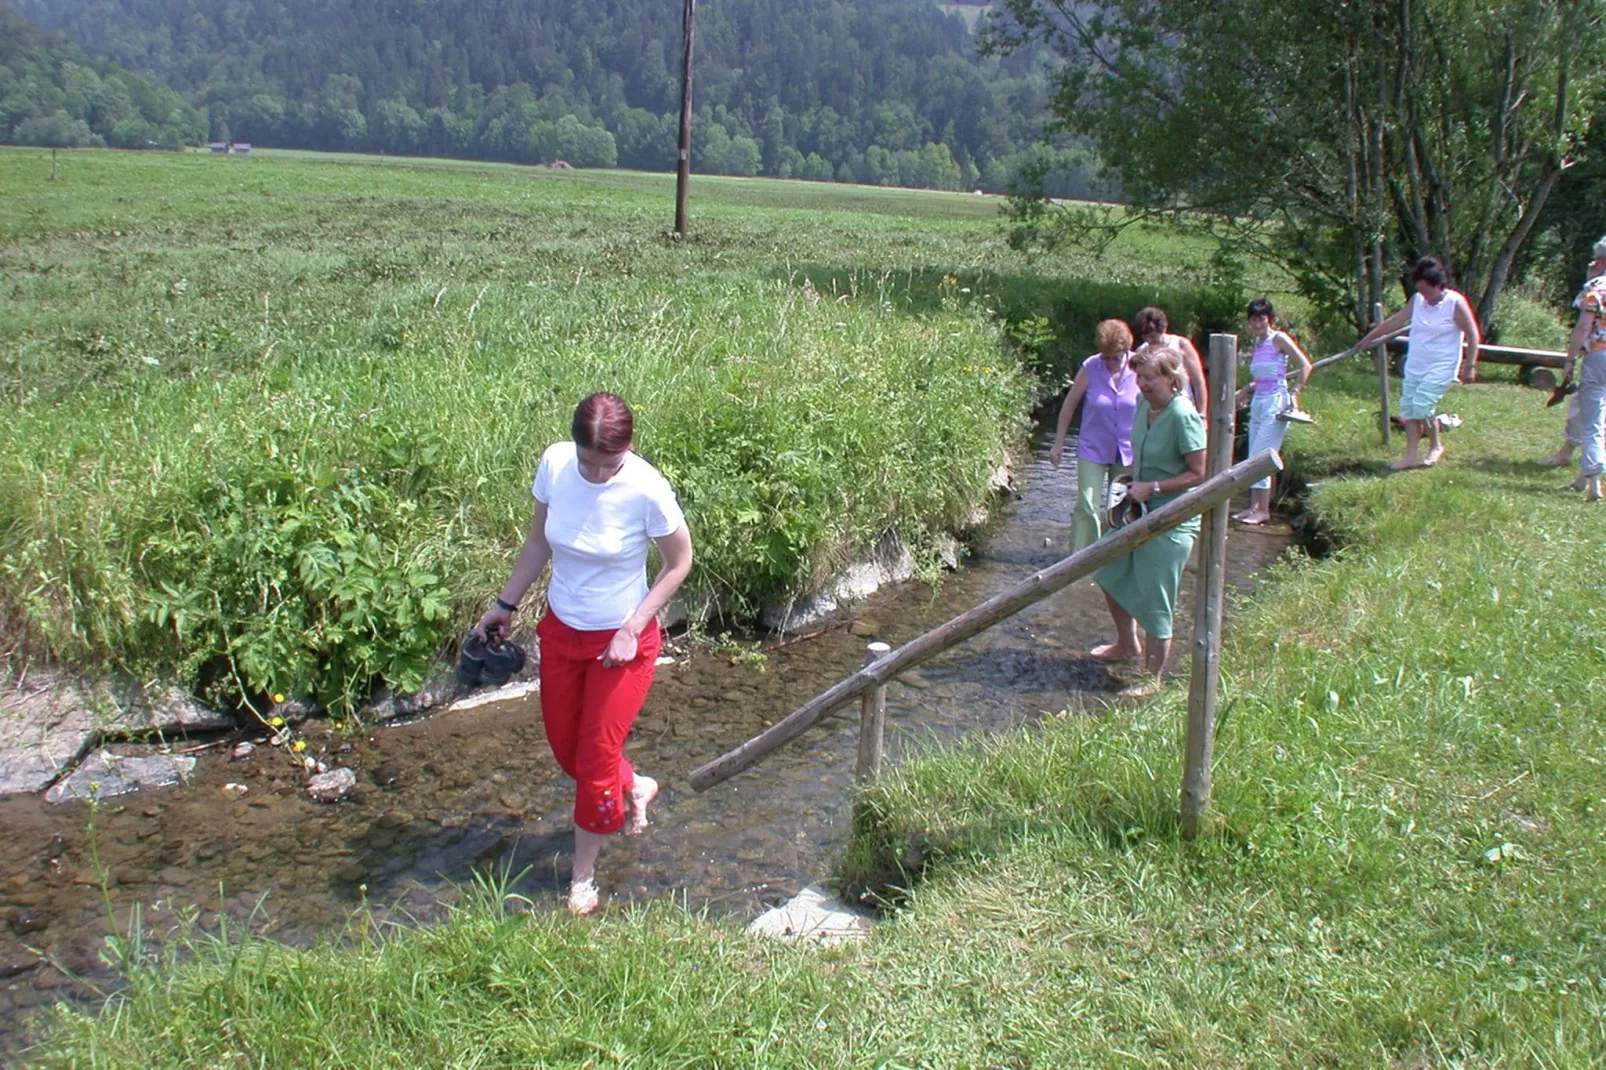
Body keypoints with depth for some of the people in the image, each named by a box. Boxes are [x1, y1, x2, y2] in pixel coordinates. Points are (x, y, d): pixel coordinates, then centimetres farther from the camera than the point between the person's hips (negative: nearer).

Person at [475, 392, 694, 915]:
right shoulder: (555, 464, -13)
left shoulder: (646, 490, -26)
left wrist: (631, 630, -17)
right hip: (561, 630, 5)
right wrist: (505, 604, 9)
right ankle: (635, 788, 49)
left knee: (595, 759, 5)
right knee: (564, 746, 18)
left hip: (621, 641, -5)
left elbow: (679, 563, -12)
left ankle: (582, 878, 26)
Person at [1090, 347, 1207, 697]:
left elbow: (1198, 474, -20)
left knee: (1154, 601, -1)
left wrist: (1152, 487, -22)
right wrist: (1134, 481, 7)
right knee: (1110, 573, 23)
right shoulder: (1144, 403, 1)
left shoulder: (1183, 416, -22)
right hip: (1141, 510, 9)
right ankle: (1127, 645, 45)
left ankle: (1154, 679, 15)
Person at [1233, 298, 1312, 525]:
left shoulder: (1279, 339, -7)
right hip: (1258, 402, 8)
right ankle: (1254, 506, 14)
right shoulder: (1257, 344, 14)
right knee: (1253, 458, 8)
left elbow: (1305, 365, -11)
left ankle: (1263, 510, -3)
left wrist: (1295, 393, -17)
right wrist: (1246, 391, 14)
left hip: (1275, 402, -8)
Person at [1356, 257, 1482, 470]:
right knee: (1409, 407, 1)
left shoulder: (1455, 303, -10)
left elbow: (1473, 336, -7)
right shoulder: (1417, 301, 5)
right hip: (1414, 365, 6)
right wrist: (1368, 339, 20)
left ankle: (1436, 447, 7)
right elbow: (1395, 321, 16)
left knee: (1422, 405, -15)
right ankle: (1411, 456, 6)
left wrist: (1469, 366, -10)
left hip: (1441, 366, -6)